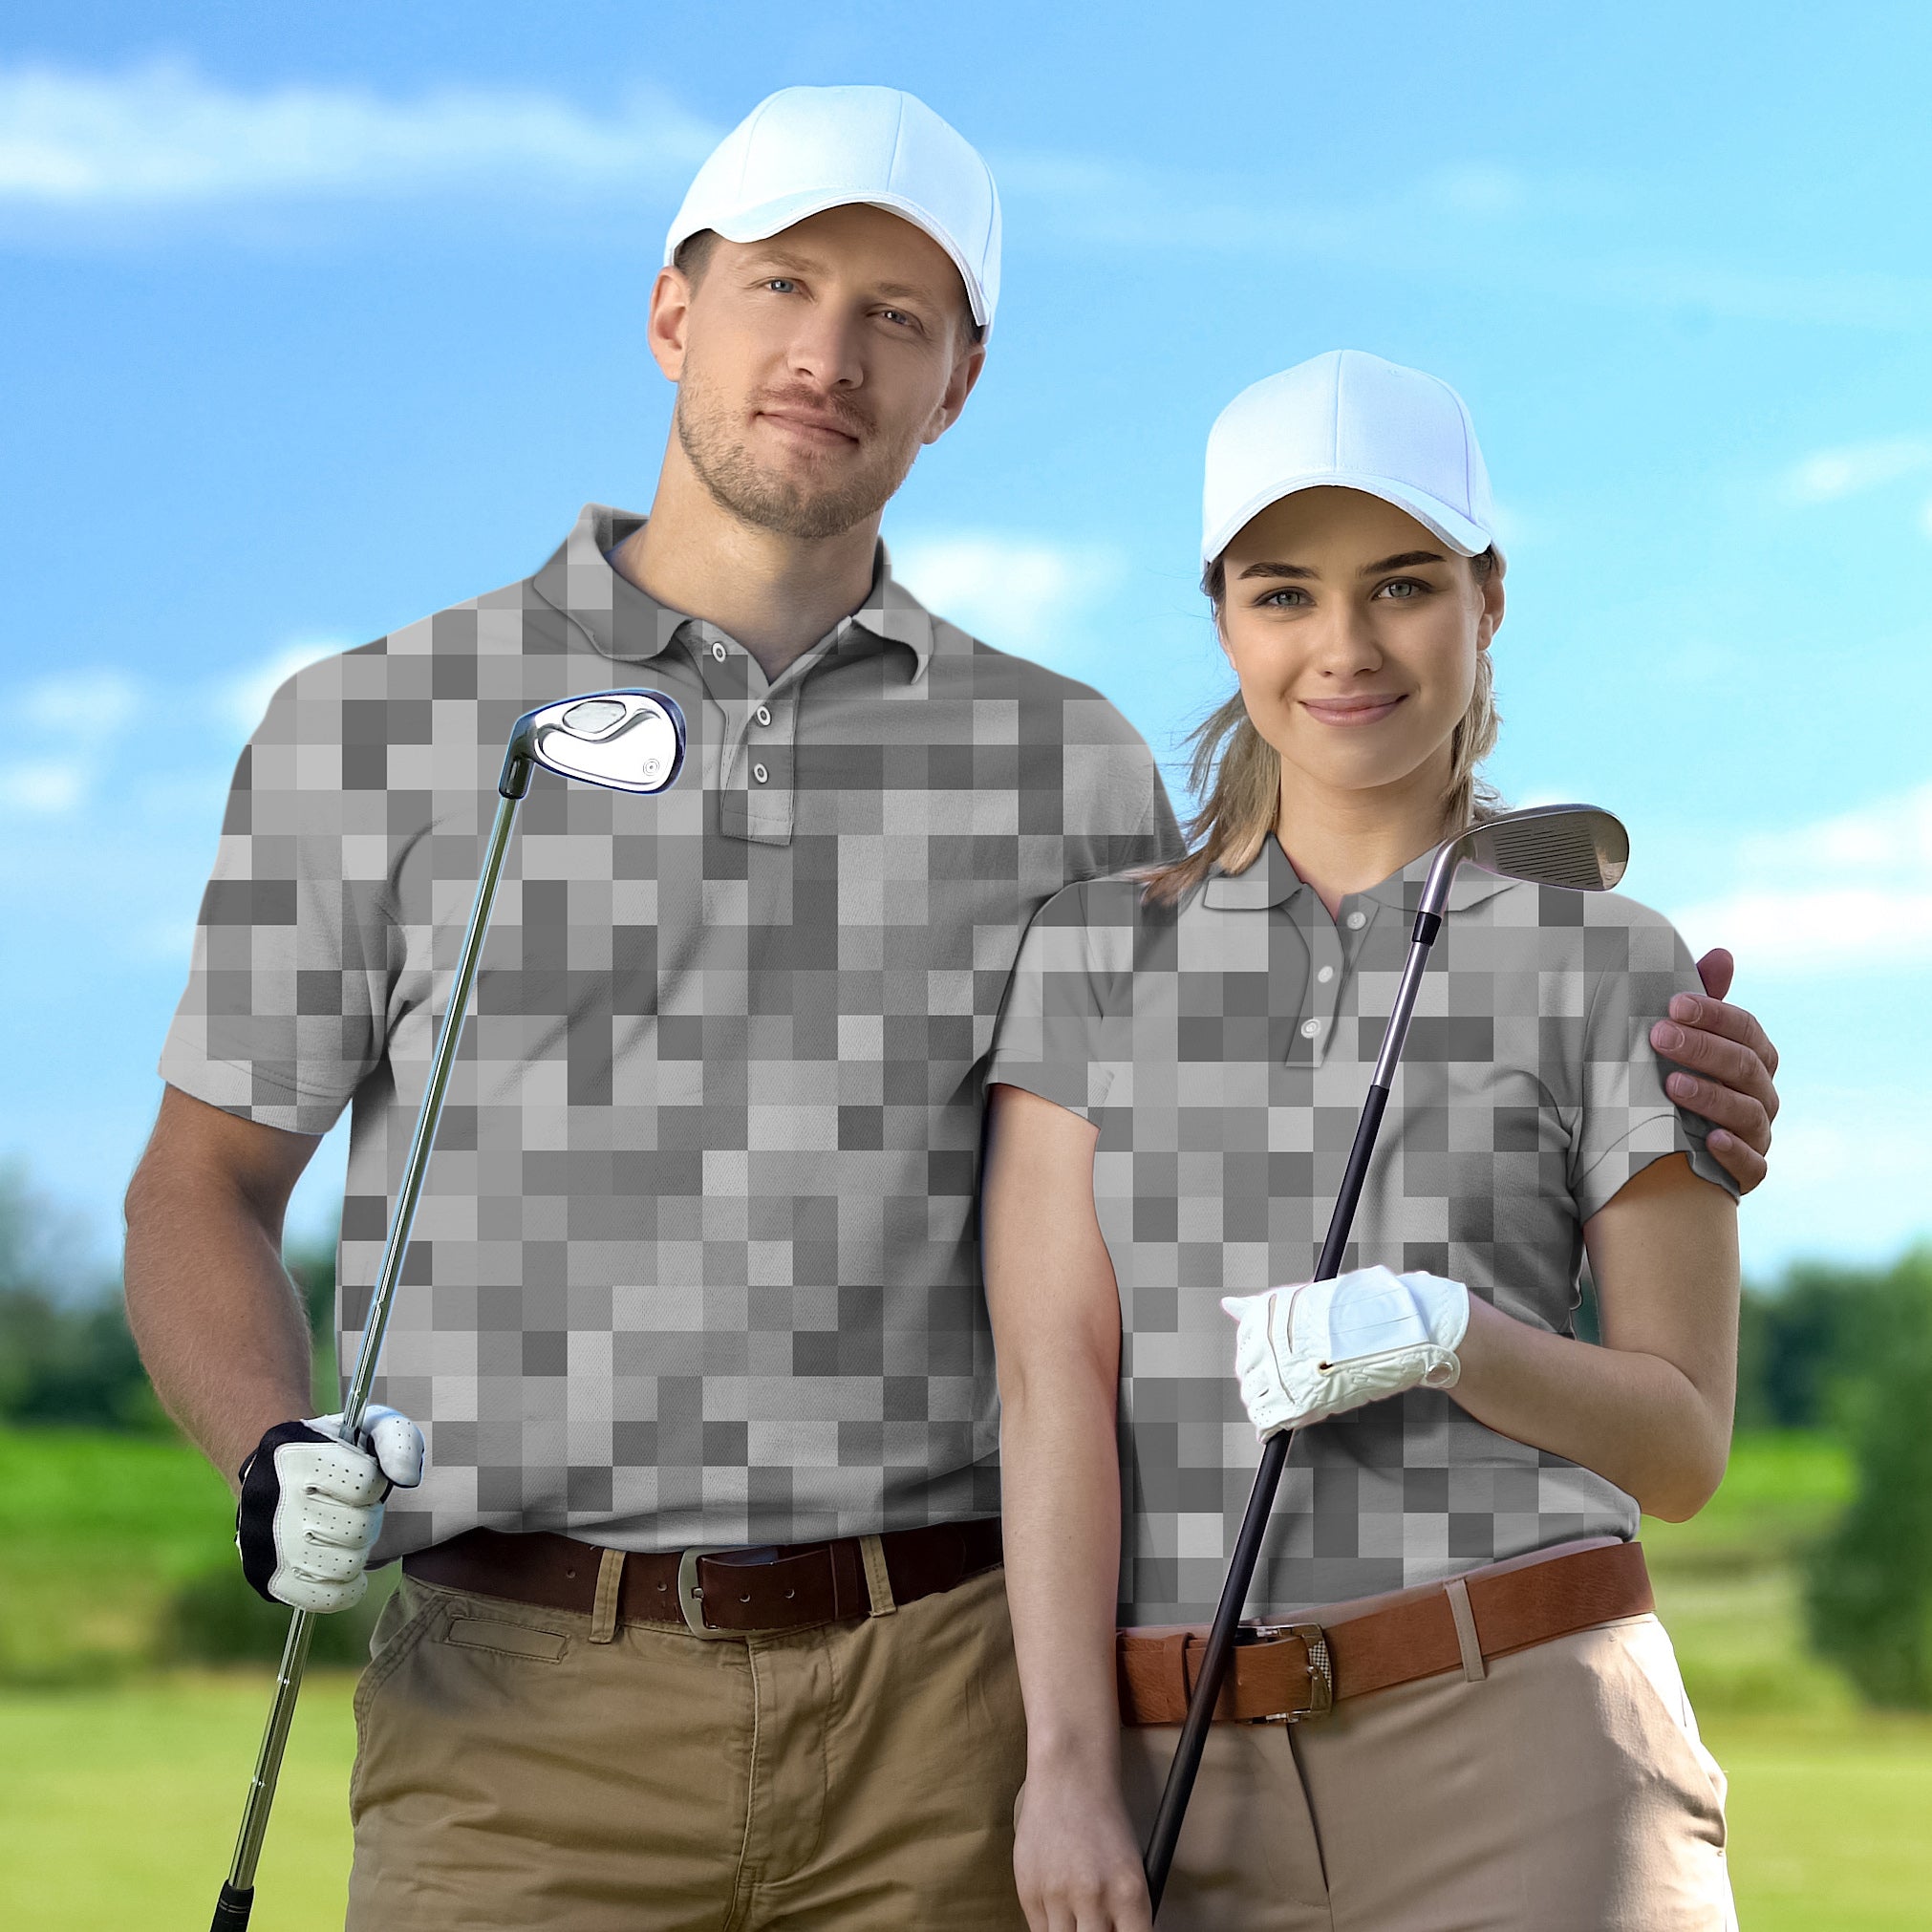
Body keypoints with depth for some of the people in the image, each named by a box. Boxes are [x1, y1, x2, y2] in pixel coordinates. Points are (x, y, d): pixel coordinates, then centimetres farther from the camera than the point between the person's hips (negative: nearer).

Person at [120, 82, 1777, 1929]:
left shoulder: (1063, 763, 11)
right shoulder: (370, 731, 5)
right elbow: (199, 1193, 9)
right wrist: (278, 1470, -12)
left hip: (943, 1717, 2)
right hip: (530, 1713, -2)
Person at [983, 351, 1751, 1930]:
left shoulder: (1614, 969, 6)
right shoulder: (1092, 954, 10)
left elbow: (1682, 1445, 6)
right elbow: (1050, 1381, 0)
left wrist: (1439, 1337, -13)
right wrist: (1068, 1766, -10)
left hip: (1522, 1756, -2)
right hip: (1186, 1785, 2)